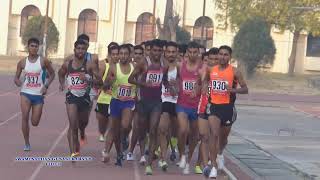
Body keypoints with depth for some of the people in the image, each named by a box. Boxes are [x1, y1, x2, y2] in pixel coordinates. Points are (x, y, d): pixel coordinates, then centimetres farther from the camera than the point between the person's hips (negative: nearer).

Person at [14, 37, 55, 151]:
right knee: (25, 117, -16)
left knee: (35, 123, 2)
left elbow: (52, 74, 7)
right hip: (26, 93, 1)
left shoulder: (43, 61, -4)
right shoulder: (22, 62, 2)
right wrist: (18, 82, -13)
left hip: (39, 94, 0)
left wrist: (46, 86, -7)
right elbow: (16, 77, 10)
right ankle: (27, 144, -2)